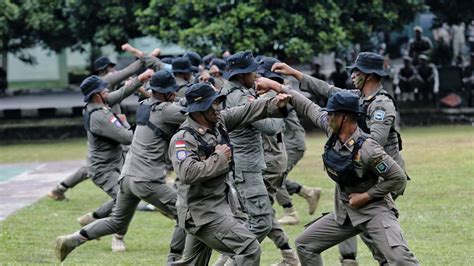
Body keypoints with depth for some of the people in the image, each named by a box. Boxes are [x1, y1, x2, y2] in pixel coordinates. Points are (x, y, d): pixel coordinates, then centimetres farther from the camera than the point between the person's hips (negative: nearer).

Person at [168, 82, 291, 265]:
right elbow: (187, 173, -31)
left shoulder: (218, 121, 5)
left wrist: (274, 104, -11)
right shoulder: (183, 139, -18)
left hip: (219, 206, 9)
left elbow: (247, 112, 6)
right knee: (249, 248, -13)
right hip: (203, 212, -9)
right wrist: (218, 159, -21)